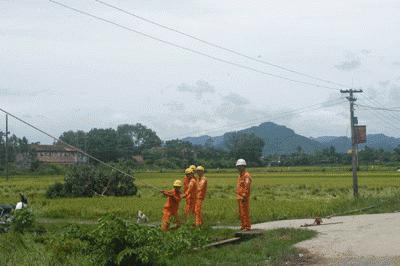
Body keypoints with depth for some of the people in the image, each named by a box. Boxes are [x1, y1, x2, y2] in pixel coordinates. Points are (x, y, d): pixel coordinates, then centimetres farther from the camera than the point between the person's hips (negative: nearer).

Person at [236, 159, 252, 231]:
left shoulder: (246, 175, -14)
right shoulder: (240, 175, 17)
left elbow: (247, 187, -20)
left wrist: (244, 196, -23)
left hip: (244, 198, -10)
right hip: (239, 197, 10)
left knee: (245, 212, -8)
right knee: (241, 213, 13)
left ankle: (247, 227, -4)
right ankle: (243, 226, 20)